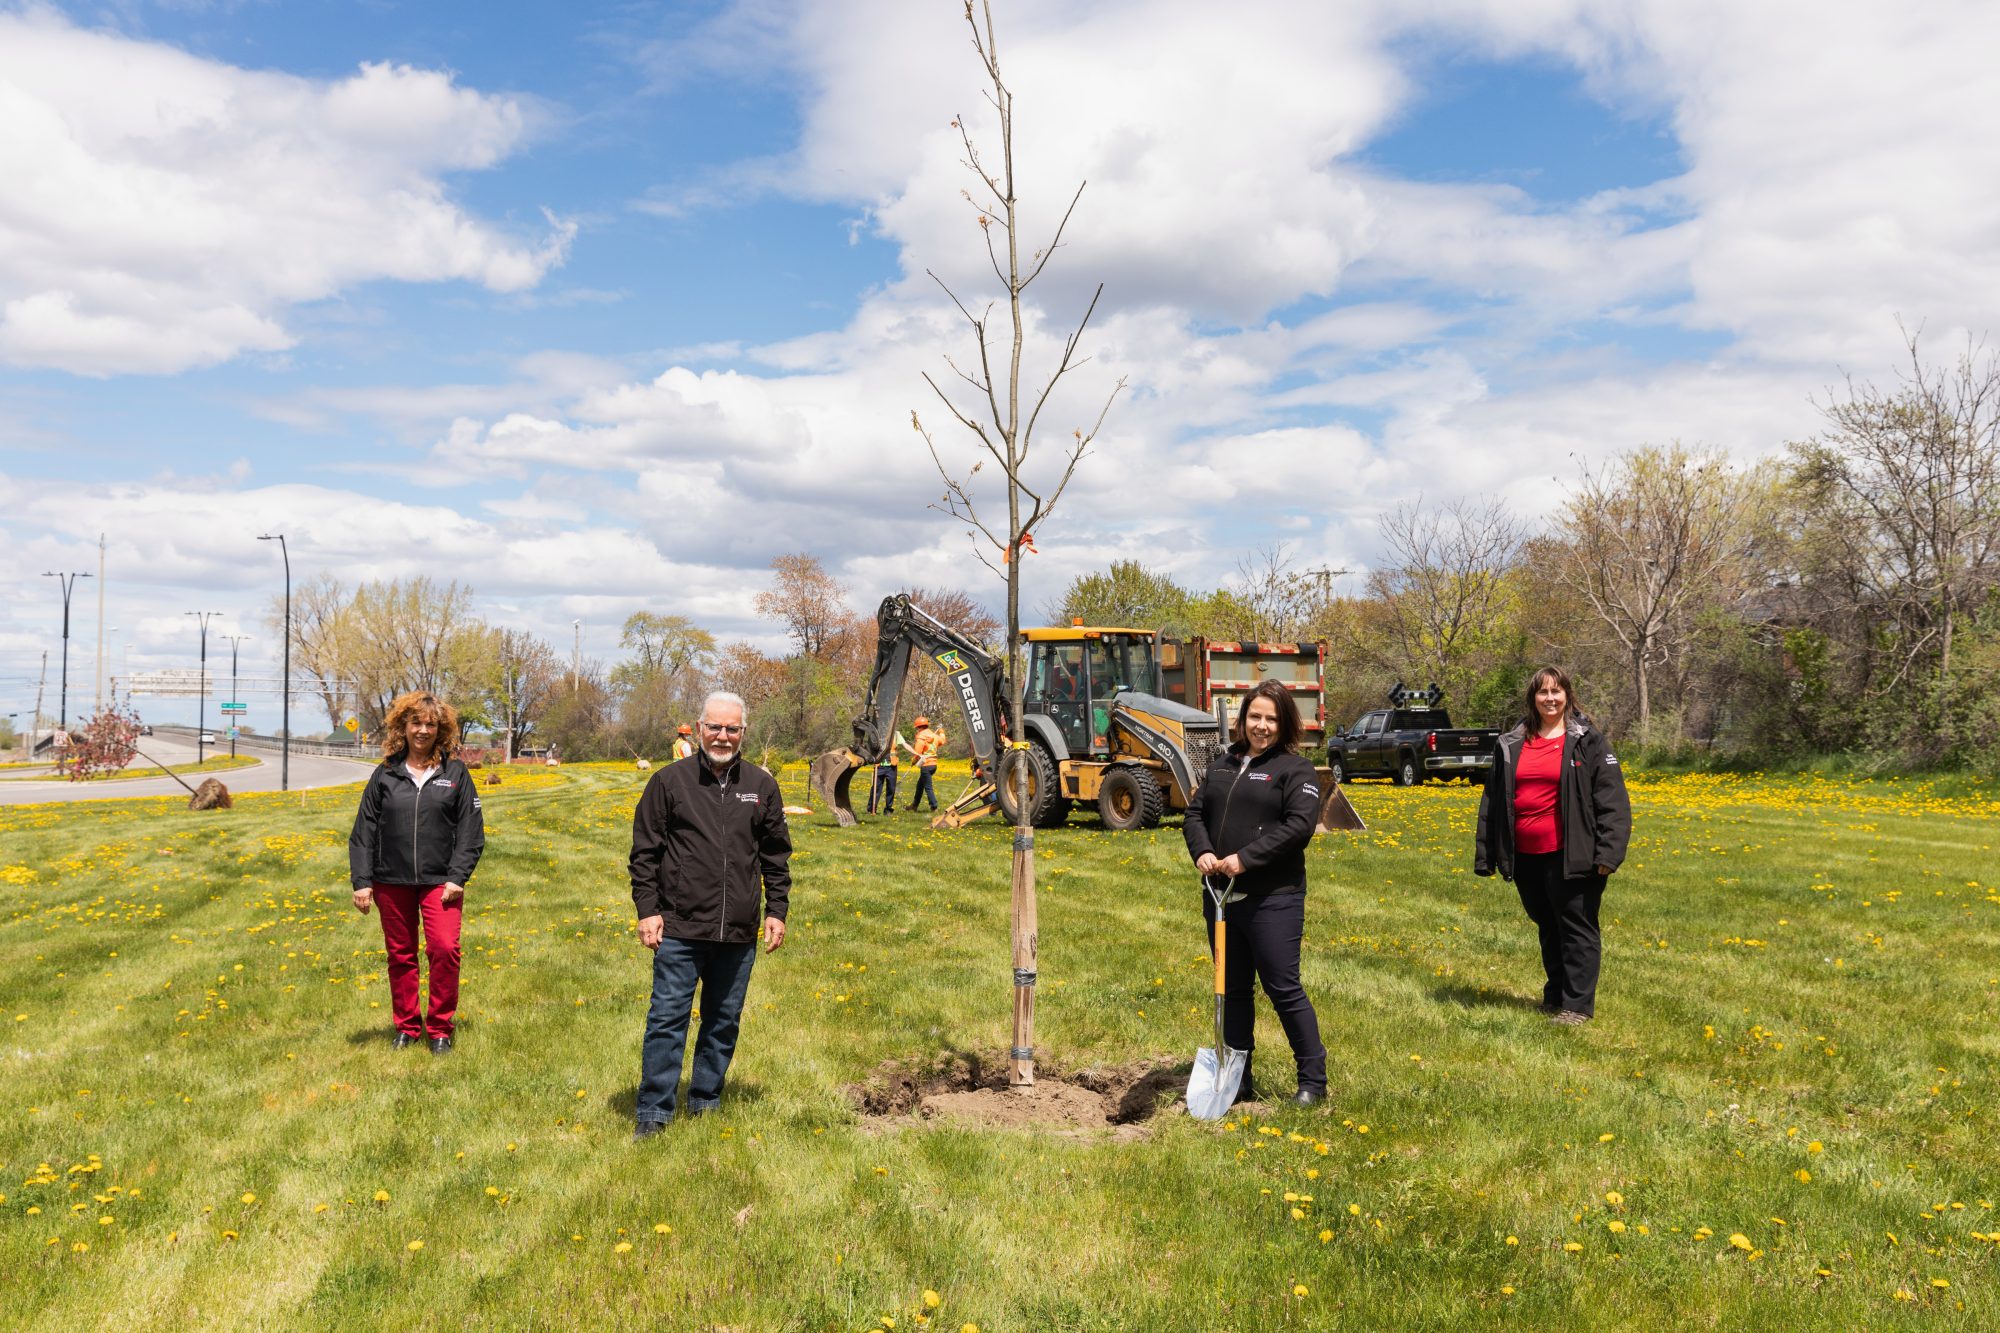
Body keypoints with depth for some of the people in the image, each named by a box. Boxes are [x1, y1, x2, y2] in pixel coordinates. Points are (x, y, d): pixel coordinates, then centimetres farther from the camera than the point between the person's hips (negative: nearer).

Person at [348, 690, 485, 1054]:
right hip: (392, 882, 2)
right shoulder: (385, 774, 6)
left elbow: (470, 831, 1)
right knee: (400, 955, 9)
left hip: (439, 881, -2)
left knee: (444, 948, -14)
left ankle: (440, 1028, 1)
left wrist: (457, 877, -8)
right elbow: (363, 833, 7)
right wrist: (361, 881, -1)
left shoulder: (455, 773, 3)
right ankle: (407, 1027, 23)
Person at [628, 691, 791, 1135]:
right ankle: (654, 1112, 8)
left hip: (738, 933, 3)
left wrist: (776, 910, 8)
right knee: (667, 1018, -2)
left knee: (724, 1021, 12)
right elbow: (645, 851, 1)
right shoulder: (670, 781, -1)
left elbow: (776, 856, 13)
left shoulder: (762, 786, 7)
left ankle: (705, 1103, 27)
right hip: (679, 929, -3)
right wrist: (647, 909, -5)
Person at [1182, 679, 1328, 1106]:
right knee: (1232, 988, 13)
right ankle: (1238, 1080, 23)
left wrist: (1245, 859, -21)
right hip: (1221, 895, 6)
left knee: (1283, 988, -3)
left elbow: (1299, 826, -16)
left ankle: (1313, 1080, 10)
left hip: (1272, 898, -6)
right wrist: (1202, 851, -8)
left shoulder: (1295, 769, -4)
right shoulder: (1223, 764, 15)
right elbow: (1195, 812, 13)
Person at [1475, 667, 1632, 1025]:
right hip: (1526, 857, 5)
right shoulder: (1510, 744, 11)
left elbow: (1612, 800, -7)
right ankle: (1555, 995, 29)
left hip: (1569, 856, -5)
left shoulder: (1588, 741, -1)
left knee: (1577, 928, 0)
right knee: (1547, 927, 17)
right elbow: (1492, 802, 14)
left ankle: (1578, 1004, 7)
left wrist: (1608, 853, -15)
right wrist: (1486, 855, 11)